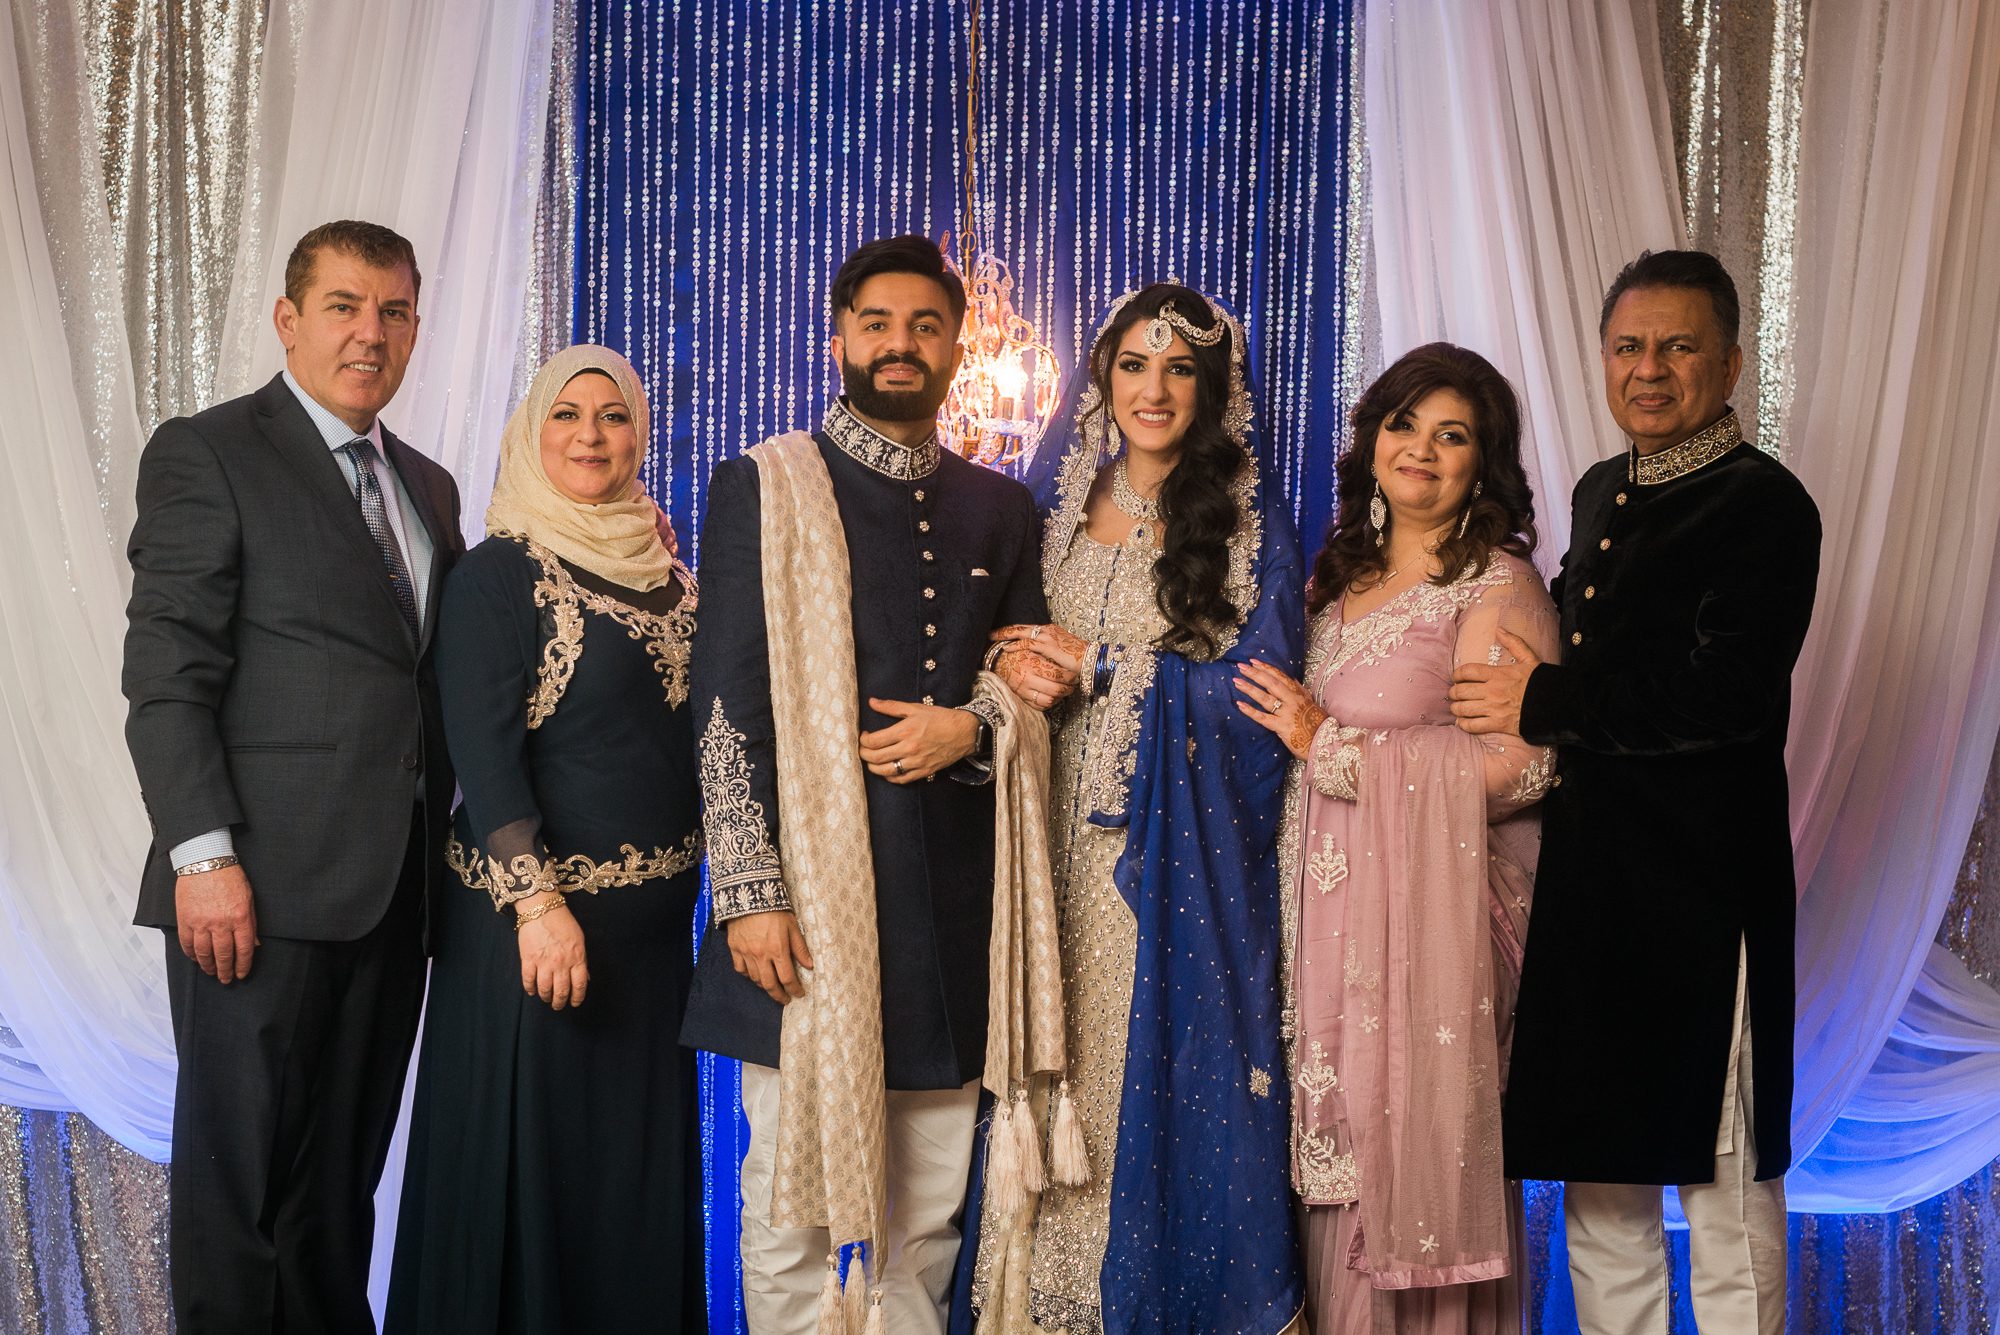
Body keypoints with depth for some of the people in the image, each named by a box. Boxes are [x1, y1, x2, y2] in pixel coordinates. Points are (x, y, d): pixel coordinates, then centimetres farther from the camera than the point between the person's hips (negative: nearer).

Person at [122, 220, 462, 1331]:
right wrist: (203, 855, -16)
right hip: (265, 886, -6)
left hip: (394, 891, 6)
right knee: (241, 1172, 1)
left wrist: (452, 835, 7)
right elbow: (167, 677, -9)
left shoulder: (429, 487, 19)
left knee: (344, 1174, 11)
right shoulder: (207, 454, -2)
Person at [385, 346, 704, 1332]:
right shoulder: (499, 573, -9)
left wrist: (705, 880, 9)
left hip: (655, 916, 6)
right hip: (538, 915, -6)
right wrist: (537, 900, -21)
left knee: (641, 1160, 14)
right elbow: (482, 748, -15)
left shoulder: (667, 573, 10)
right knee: (532, 1158, 4)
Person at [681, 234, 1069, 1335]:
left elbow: (1034, 686, 20)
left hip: (953, 890, 4)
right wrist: (750, 894, -12)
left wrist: (972, 727, -4)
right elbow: (726, 708, -3)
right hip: (808, 884, -4)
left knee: (931, 1201, 10)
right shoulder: (762, 488, 3)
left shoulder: (1000, 508, 15)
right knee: (795, 1192, -1)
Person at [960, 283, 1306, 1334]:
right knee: (1062, 1066, 4)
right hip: (1067, 835, 3)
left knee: (1169, 1075, 0)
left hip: (1183, 850, -3)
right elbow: (1024, 653, 20)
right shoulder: (1059, 505, 12)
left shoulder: (1250, 518, 1)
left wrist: (1101, 667, -9)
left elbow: (1261, 686, -7)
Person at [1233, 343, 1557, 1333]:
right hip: (1332, 906, 7)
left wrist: (1329, 745, -15)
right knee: (1338, 1153, 10)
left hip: (1431, 911, -6)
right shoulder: (1344, 574, 15)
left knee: (1414, 1151, -1)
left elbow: (1518, 766, -19)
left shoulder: (1499, 586, -8)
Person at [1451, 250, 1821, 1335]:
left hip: (1702, 880, -7)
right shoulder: (1599, 492, 14)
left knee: (1720, 1164, 3)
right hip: (1588, 870, 8)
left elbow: (1729, 694, -21)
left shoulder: (1763, 504, -10)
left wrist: (1542, 702, -15)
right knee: (1597, 1155, 16)